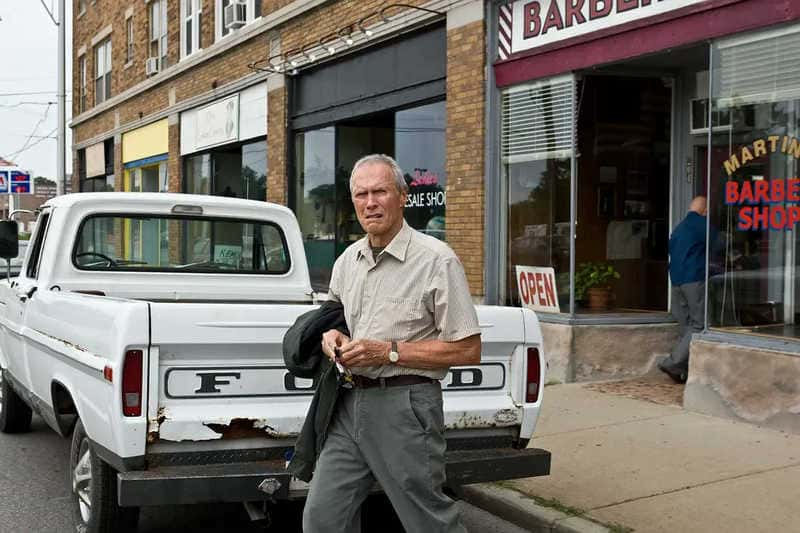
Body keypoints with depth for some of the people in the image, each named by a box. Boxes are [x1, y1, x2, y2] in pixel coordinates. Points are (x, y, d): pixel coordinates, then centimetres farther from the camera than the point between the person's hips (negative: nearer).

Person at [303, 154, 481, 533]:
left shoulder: (436, 260, -10)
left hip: (404, 405, -6)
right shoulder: (348, 260, 11)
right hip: (351, 402, 6)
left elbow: (468, 350, -11)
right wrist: (330, 336, 2)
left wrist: (389, 352, -16)